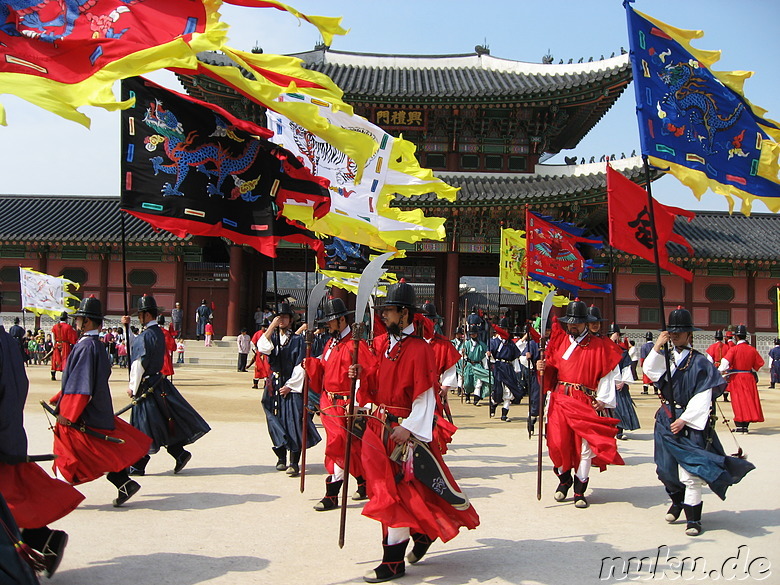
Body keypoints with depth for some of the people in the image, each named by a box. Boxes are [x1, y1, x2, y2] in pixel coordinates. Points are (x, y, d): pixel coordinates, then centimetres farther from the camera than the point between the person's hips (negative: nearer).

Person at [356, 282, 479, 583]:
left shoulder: (420, 349, -11)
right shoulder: (380, 343, 10)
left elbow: (425, 397, -14)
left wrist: (409, 428, -23)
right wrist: (360, 376, -5)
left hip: (404, 429, -7)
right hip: (377, 426, 7)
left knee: (397, 491, -4)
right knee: (386, 489, 11)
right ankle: (422, 533, 33)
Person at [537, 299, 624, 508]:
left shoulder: (599, 346, 2)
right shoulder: (559, 341, 12)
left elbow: (608, 375, -1)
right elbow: (552, 368, 13)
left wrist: (603, 399, -9)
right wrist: (543, 367, -9)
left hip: (586, 402, -2)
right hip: (560, 399, 3)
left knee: (585, 445, -5)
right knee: (558, 443, 0)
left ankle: (579, 490, 7)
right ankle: (564, 479, 25)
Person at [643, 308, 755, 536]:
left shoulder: (699, 363, -6)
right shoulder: (665, 358, 8)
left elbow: (702, 398, -10)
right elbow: (650, 371, -11)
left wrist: (684, 419, -15)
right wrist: (657, 348, -18)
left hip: (689, 423, -5)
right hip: (666, 420, 5)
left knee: (690, 473, -10)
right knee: (666, 469, 11)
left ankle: (693, 519, 1)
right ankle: (677, 502, 37)